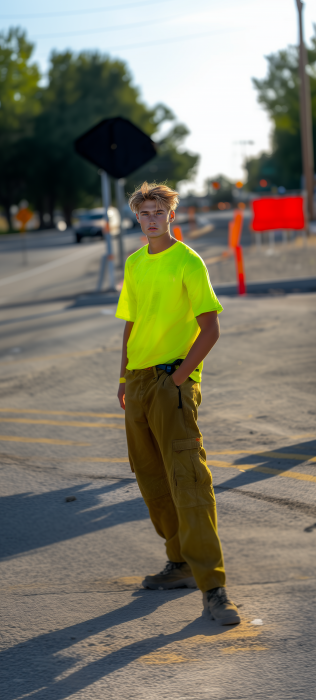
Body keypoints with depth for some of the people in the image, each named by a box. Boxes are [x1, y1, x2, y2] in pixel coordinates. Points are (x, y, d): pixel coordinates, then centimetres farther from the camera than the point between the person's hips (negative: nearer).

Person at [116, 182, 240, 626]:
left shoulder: (188, 262, -7)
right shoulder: (134, 264, 14)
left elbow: (210, 328, -10)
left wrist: (179, 375, -14)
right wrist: (125, 377, 15)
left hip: (174, 381, -7)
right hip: (139, 383, 8)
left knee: (188, 481, -14)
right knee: (152, 480, 13)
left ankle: (213, 589, -14)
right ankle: (182, 564, 27)